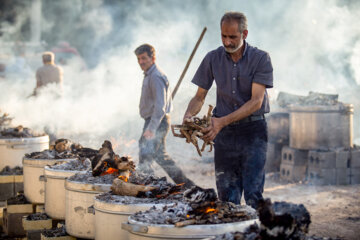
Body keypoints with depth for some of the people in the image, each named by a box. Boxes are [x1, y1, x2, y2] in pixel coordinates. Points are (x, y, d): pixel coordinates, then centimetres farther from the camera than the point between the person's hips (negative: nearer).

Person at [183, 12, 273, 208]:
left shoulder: (260, 59, -8)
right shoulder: (213, 59, 3)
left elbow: (256, 101, -16)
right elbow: (199, 97, 9)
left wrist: (222, 121, -26)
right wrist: (188, 115, -15)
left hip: (253, 129, -3)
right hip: (224, 133, 3)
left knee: (253, 195, -9)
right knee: (226, 196, 4)